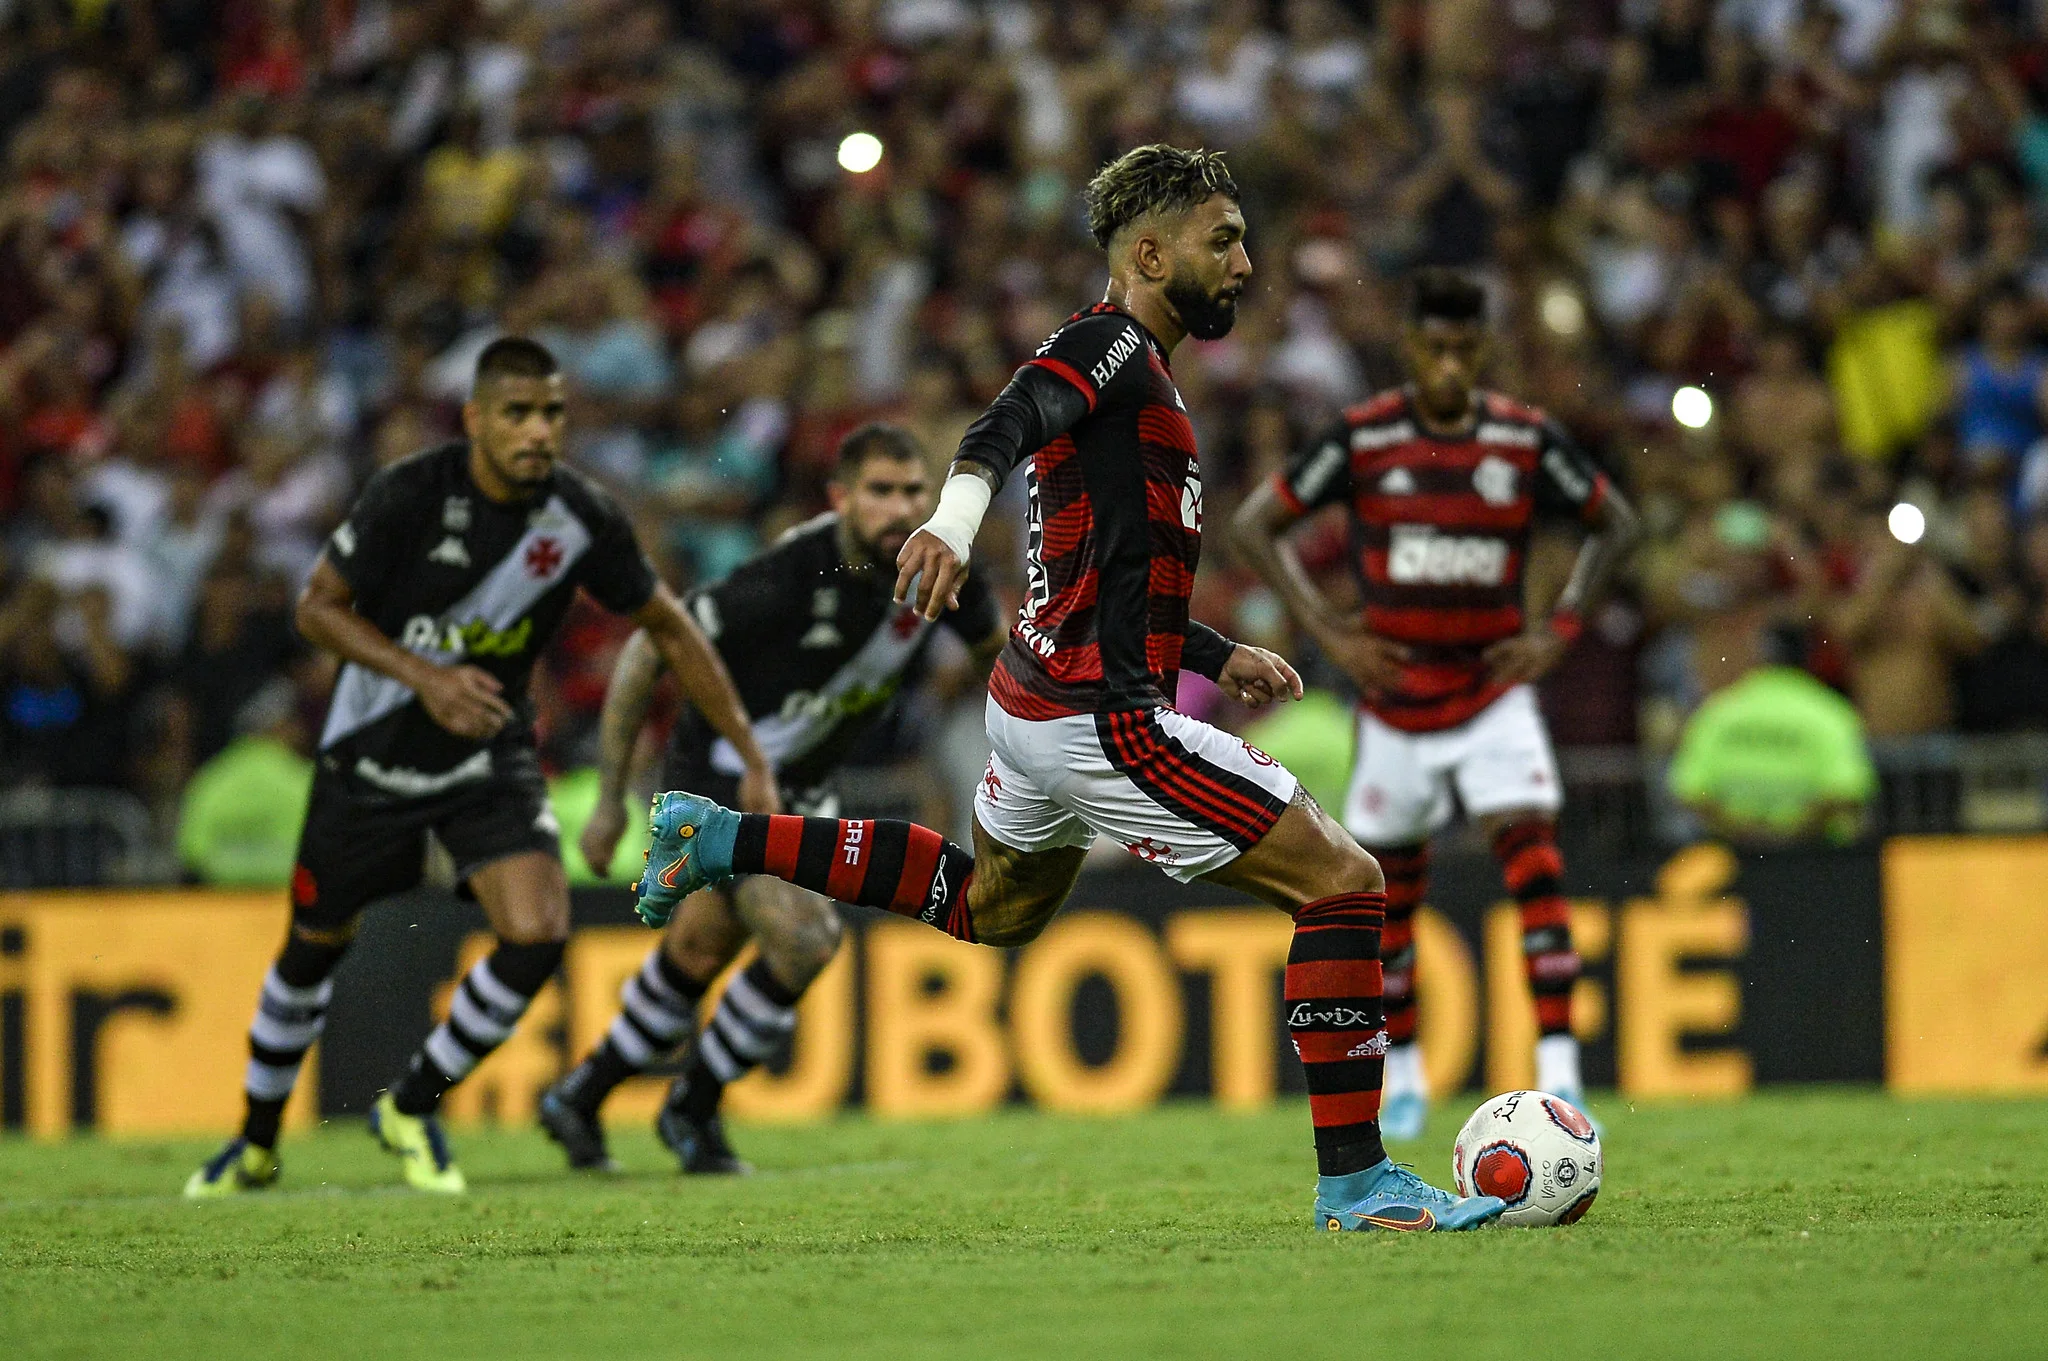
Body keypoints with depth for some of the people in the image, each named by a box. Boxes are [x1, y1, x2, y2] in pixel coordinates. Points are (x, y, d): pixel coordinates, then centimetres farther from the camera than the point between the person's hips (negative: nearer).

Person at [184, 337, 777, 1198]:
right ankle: (257, 1144, 36)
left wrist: (751, 756, -2)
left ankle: (412, 1109, 6)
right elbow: (316, 606, -13)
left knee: (538, 934, -18)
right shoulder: (411, 494, -22)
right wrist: (423, 675, -27)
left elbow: (666, 627, 0)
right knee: (314, 947, 11)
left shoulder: (582, 517, -14)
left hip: (489, 754, 2)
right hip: (372, 753, -2)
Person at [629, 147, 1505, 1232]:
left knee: (989, 906, 35)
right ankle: (1354, 1180, -9)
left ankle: (720, 841, 32)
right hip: (1101, 722, -11)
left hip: (1039, 700, 11)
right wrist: (954, 518, -51)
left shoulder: (1140, 375, 19)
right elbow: (1006, 426, -32)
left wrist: (1219, 657, 25)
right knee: (1343, 883, -10)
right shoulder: (1111, 342, -12)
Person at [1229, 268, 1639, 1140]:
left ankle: (1558, 1066, -18)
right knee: (1392, 896, 9)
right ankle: (1401, 1069, 28)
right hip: (1395, 701, 0)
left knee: (1534, 864, -17)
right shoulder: (1363, 439, -8)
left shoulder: (1527, 440, -4)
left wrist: (1560, 626, 0)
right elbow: (1253, 526, 0)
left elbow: (1613, 521, 11)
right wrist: (1327, 632, -7)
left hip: (1495, 695, 0)